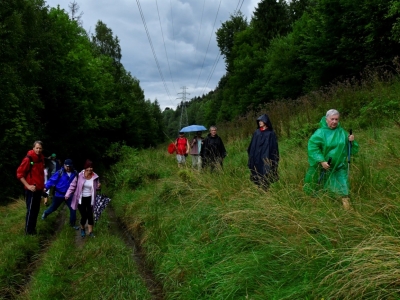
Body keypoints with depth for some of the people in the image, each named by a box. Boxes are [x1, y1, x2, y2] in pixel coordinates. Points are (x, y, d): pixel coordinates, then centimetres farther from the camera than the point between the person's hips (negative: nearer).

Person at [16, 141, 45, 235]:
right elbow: (19, 173, -15)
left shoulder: (41, 159, 8)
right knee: (31, 210, 1)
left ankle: (32, 228, 26)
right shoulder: (28, 159, -15)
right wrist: (28, 186, -19)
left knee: (36, 209, 14)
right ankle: (28, 230, 13)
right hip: (31, 189, -7)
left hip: (39, 189, 7)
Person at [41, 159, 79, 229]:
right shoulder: (60, 173, -17)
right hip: (59, 194, -2)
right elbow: (52, 180, -20)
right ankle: (45, 213, 51)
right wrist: (46, 187, -32)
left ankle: (72, 224, 18)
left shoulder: (75, 174, -8)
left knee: (73, 209, -1)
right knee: (53, 208, 18)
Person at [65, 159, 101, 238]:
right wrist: (68, 194, -7)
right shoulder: (80, 175, -12)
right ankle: (82, 229, 31)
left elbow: (96, 187, 9)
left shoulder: (95, 177, -6)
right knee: (84, 216, 1)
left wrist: (98, 186, -14)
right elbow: (73, 185, -3)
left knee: (90, 215, 2)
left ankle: (90, 232, 17)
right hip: (81, 199, -1)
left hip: (90, 199, 2)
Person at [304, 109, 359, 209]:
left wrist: (352, 141, -13)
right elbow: (313, 147, -20)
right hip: (322, 167, -2)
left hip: (339, 167, 2)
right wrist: (321, 161, -27)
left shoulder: (342, 132, 2)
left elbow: (352, 150, 9)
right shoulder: (320, 132, -11)